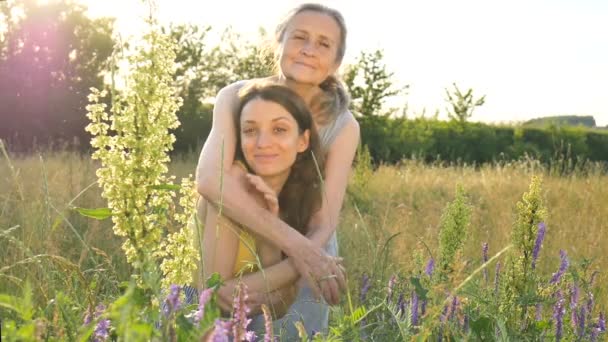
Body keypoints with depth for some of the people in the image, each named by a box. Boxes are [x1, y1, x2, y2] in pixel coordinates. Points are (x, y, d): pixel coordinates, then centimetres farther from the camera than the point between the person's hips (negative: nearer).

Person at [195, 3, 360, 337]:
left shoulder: (342, 127, -21)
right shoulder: (236, 97, -22)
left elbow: (324, 226, -24)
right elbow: (209, 179, -39)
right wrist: (294, 243, -47)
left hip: (309, 254, 0)